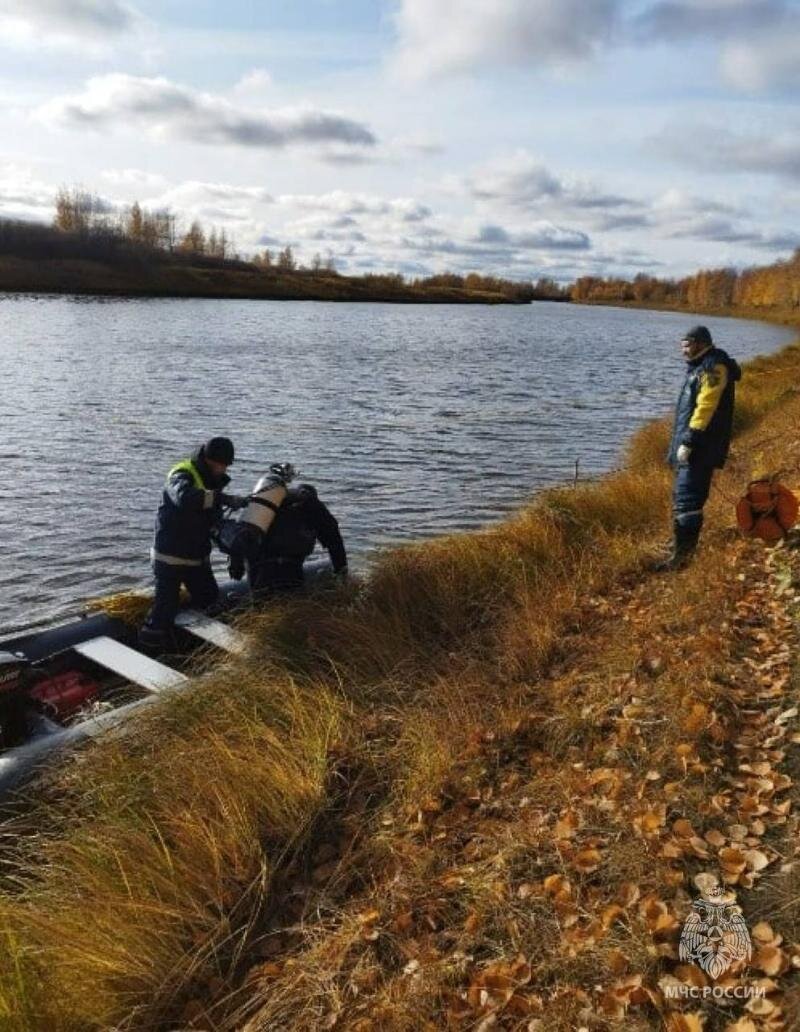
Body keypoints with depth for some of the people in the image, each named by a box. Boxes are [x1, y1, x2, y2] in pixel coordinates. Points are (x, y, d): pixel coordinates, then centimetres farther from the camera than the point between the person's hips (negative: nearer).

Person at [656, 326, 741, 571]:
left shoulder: (714, 367, -11)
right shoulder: (700, 368, 21)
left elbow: (705, 407, -21)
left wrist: (688, 441, -23)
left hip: (700, 449, -11)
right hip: (690, 449, 11)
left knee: (687, 501, -13)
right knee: (682, 499, 15)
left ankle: (682, 555, -13)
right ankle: (682, 551, 23)